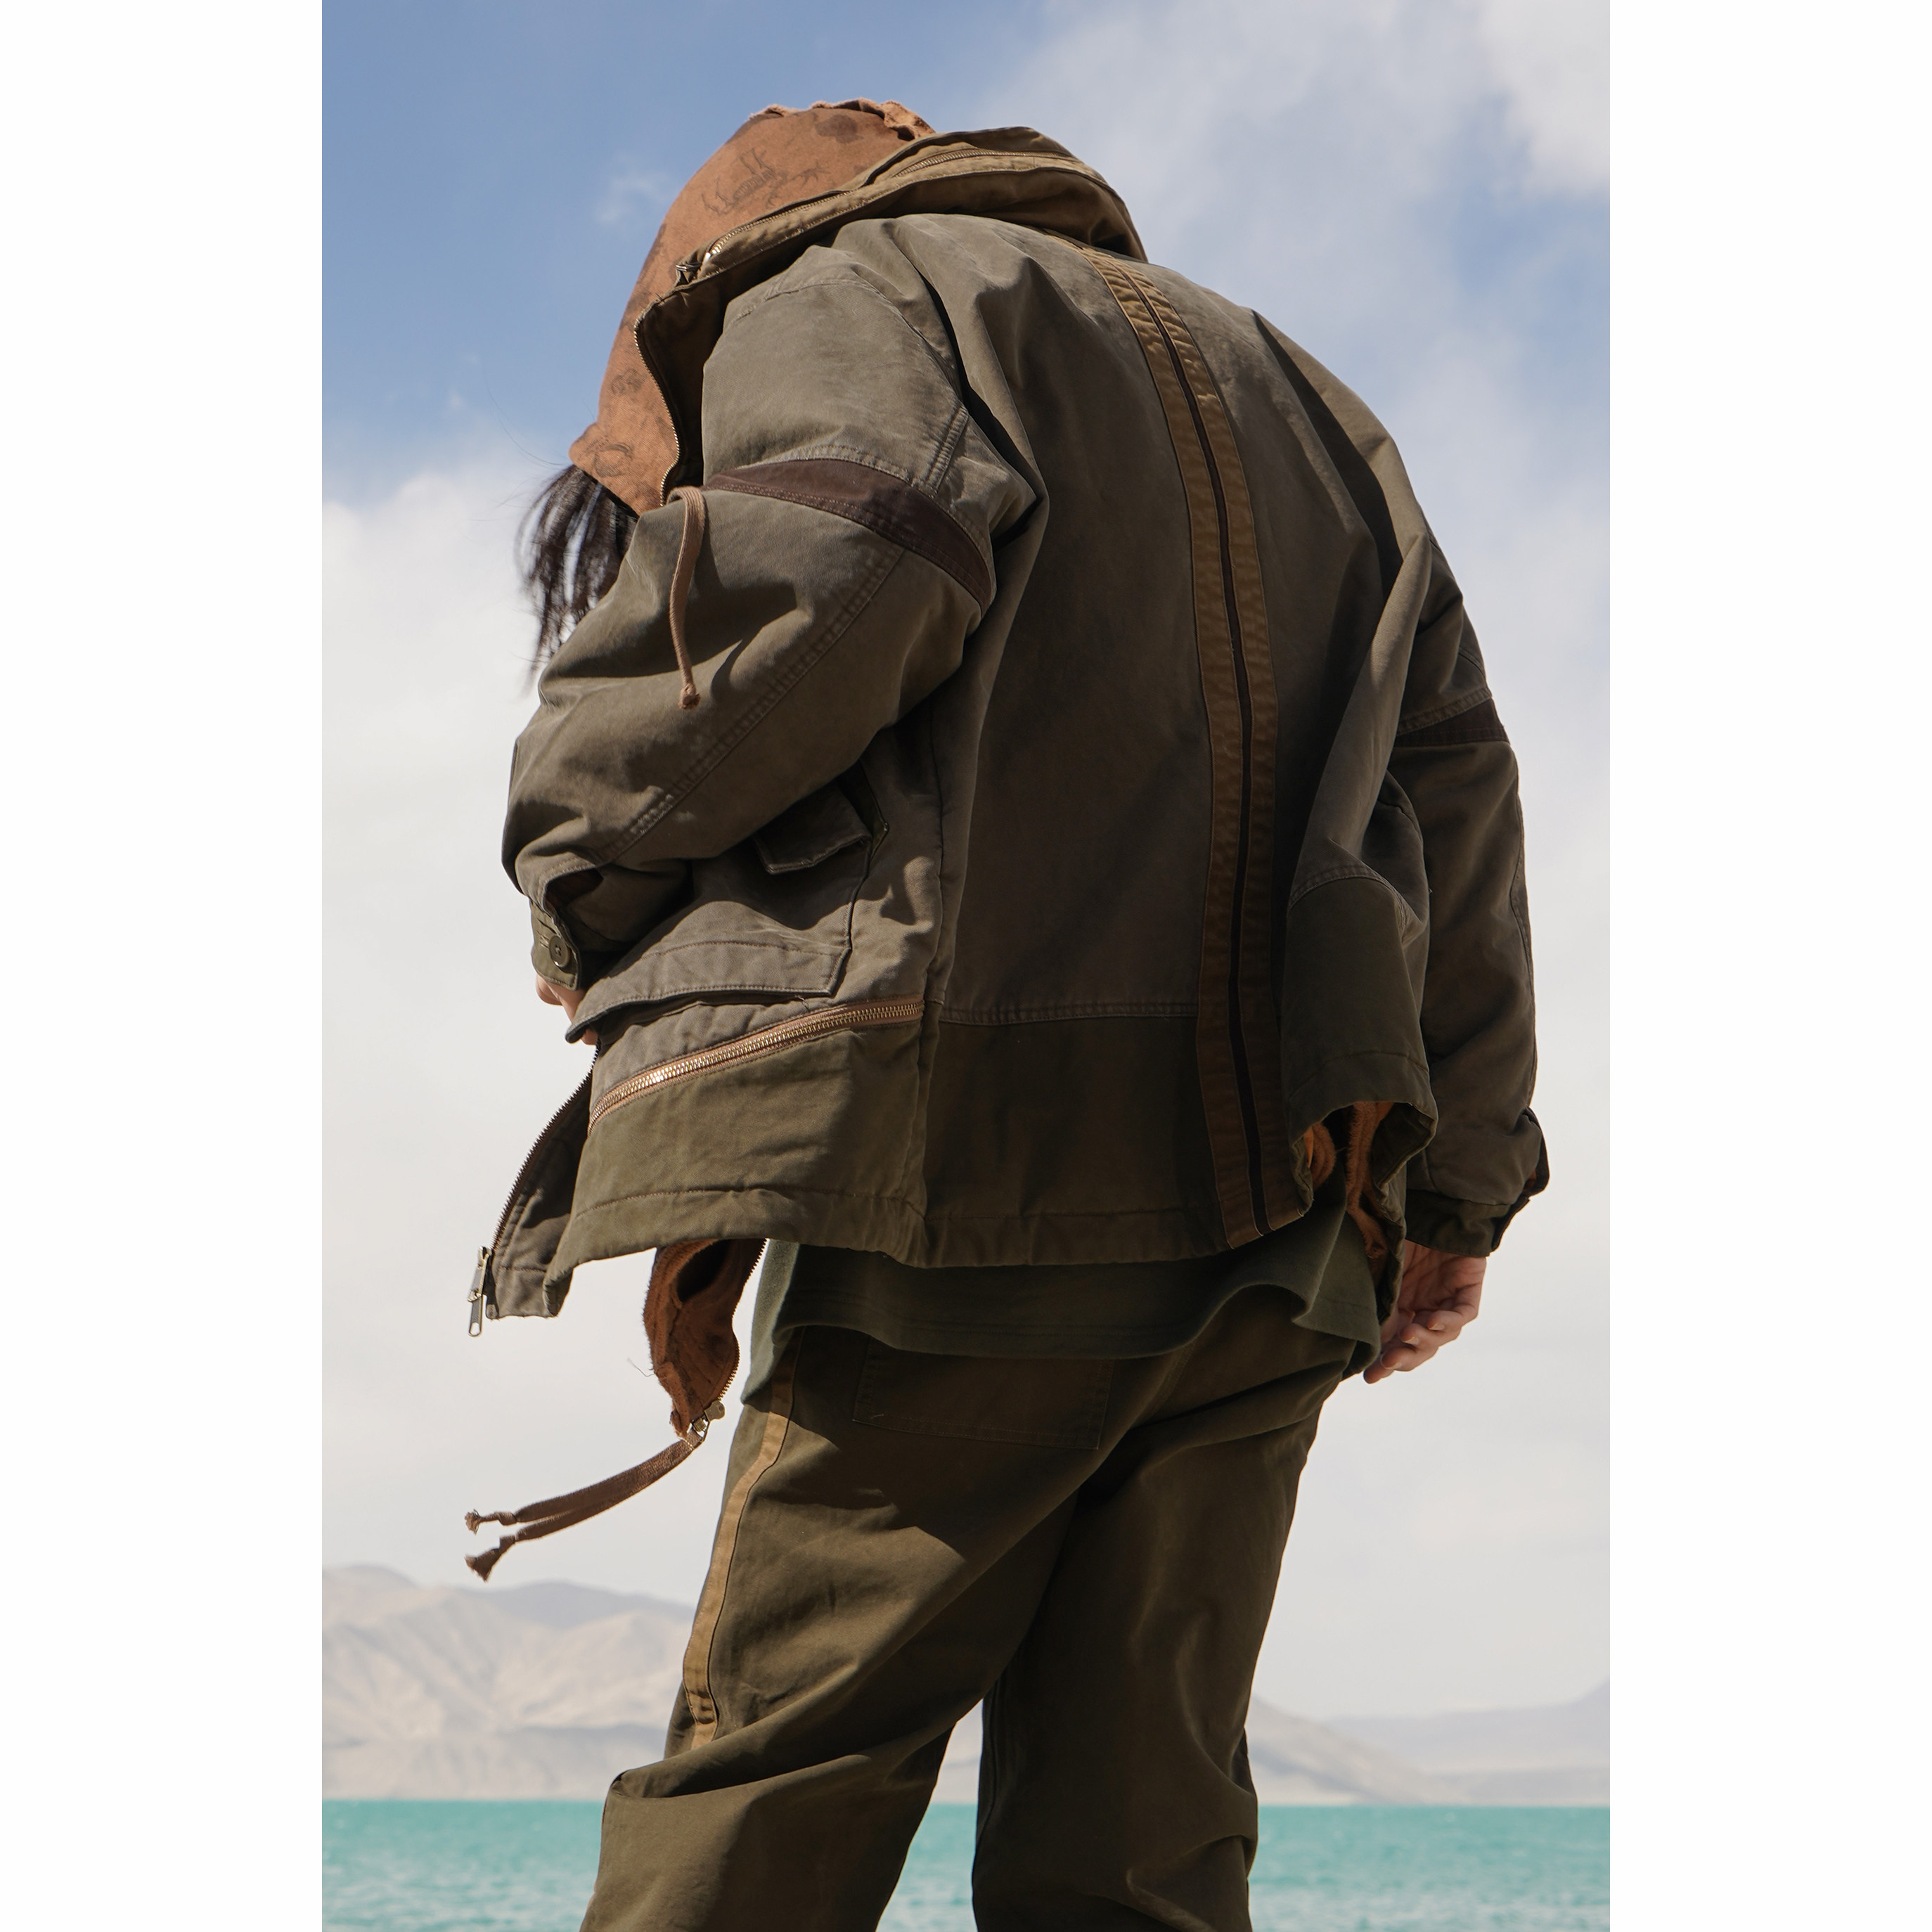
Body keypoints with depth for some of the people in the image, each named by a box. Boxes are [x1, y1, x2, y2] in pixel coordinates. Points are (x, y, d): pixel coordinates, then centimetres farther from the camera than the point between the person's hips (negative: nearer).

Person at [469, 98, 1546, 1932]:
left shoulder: (843, 286, 10)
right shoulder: (1277, 379, 30)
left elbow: (841, 559, -14)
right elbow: (1448, 764, 21)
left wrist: (591, 853, 0)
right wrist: (1456, 1175, 22)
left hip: (986, 1162, -7)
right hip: (1282, 1221, 7)